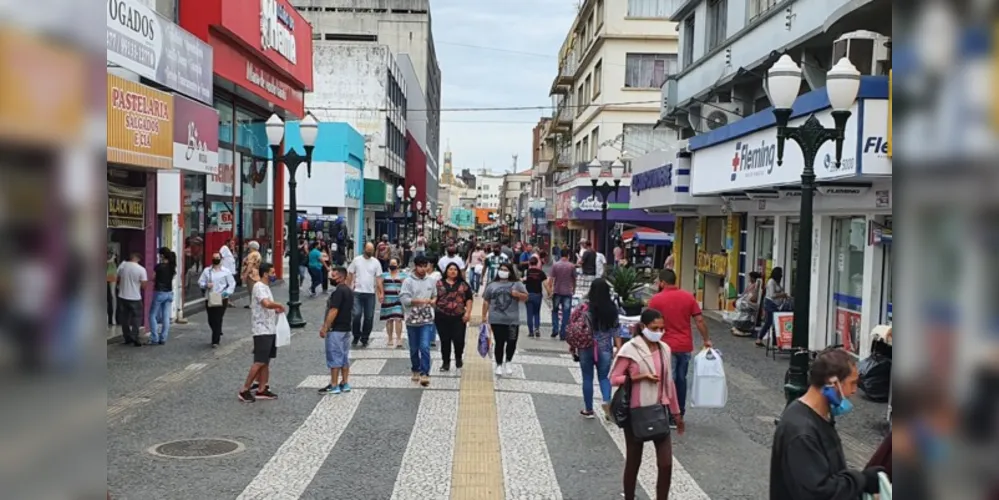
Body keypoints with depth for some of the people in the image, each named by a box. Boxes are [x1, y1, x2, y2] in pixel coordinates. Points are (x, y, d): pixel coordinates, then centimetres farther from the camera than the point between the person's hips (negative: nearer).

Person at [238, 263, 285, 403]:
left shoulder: (265, 287, 15)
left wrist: (276, 310, 7)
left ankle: (261, 390, 18)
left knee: (266, 361, 12)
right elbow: (267, 304, -33)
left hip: (270, 330, 10)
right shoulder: (259, 287, -16)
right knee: (259, 362, -8)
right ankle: (244, 390, -1)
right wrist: (279, 306, -15)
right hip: (262, 331, -10)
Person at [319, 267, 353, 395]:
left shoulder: (338, 291, -17)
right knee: (344, 357, 12)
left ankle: (334, 386, -1)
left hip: (336, 329, -10)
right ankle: (345, 384, 16)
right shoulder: (349, 291, 13)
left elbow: (333, 311, -22)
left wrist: (325, 327, -20)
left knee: (334, 357, -4)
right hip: (346, 328, 10)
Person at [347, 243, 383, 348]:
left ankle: (364, 338, 18)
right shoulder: (357, 260, 3)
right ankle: (356, 336, 12)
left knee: (369, 317, 4)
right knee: (356, 315, -8)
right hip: (357, 292, -1)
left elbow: (378, 278, 1)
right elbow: (350, 275, 6)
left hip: (370, 293, 1)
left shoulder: (376, 262, 4)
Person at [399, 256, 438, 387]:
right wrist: (420, 301, -22)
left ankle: (425, 374, -7)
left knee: (425, 347, -11)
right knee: (414, 349, 13)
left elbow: (435, 295, 17)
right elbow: (404, 299, -13)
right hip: (412, 320, 0)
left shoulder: (431, 281, 4)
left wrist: (433, 300, -6)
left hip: (427, 319, 0)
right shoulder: (408, 281, -6)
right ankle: (416, 370, 32)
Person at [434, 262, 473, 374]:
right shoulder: (439, 284, 7)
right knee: (445, 340, 5)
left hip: (459, 317, 0)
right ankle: (445, 363, 18)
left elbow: (469, 299, 7)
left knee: (459, 339, -4)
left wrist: (468, 312, -4)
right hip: (442, 317, 0)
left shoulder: (463, 284, 9)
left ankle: (458, 359, 24)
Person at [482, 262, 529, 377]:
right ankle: (499, 365, 16)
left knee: (512, 342, 0)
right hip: (496, 320, 0)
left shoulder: (517, 284, 6)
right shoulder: (492, 285, 10)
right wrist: (484, 317, 9)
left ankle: (508, 362, 25)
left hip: (512, 320, 0)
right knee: (499, 343, 1)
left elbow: (525, 298, 6)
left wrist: (518, 294, -14)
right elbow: (486, 302, 13)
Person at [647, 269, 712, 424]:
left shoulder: (656, 299, -9)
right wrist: (706, 339, 6)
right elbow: (700, 320, -3)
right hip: (685, 346, 4)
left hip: (667, 347, -3)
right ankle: (680, 414, 22)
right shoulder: (688, 297, -1)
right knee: (681, 379, 15)